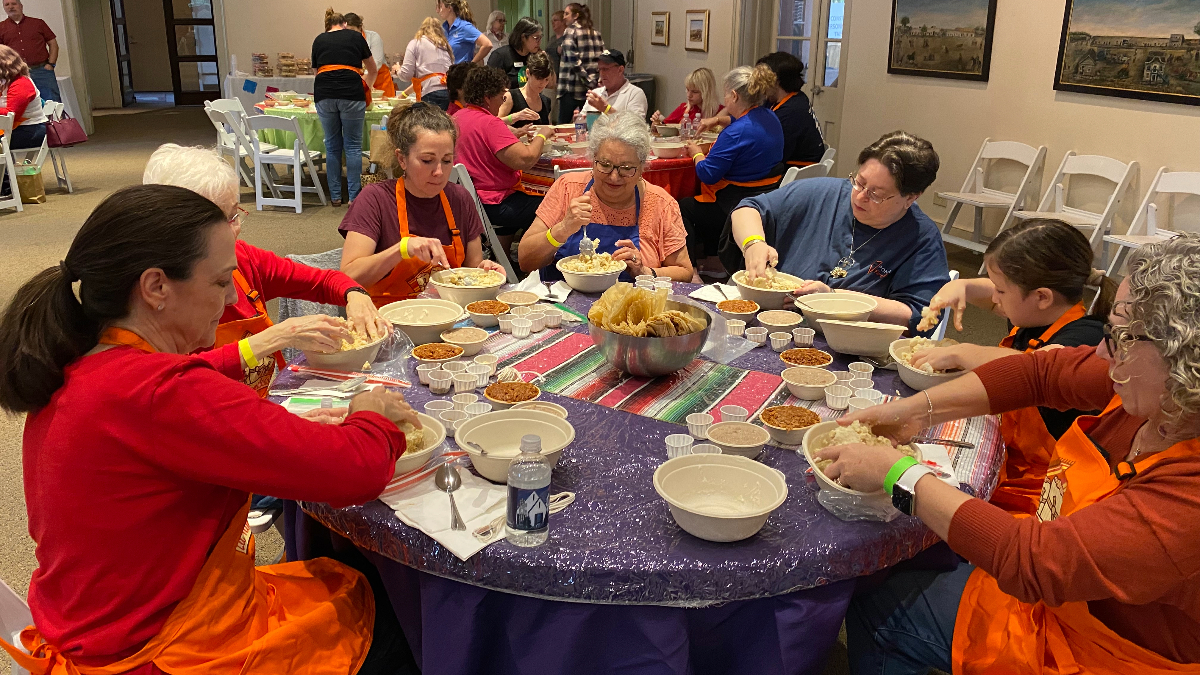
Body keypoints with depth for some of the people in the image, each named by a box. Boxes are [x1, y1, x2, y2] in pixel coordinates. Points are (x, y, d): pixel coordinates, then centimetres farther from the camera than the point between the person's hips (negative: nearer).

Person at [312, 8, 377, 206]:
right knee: (353, 146, 5)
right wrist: (365, 83, 48)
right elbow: (372, 70, 27)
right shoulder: (356, 37, 16)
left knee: (332, 146, 12)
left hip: (324, 94, 2)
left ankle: (335, 196, 16)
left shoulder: (319, 40, 20)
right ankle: (354, 197, 5)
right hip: (351, 94, -2)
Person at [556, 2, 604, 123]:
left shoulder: (570, 32, -4)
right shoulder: (595, 33, 13)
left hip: (572, 89, -6)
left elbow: (574, 61, -13)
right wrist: (594, 82, 4)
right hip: (591, 90, 6)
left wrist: (589, 82, -12)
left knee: (564, 125, 0)